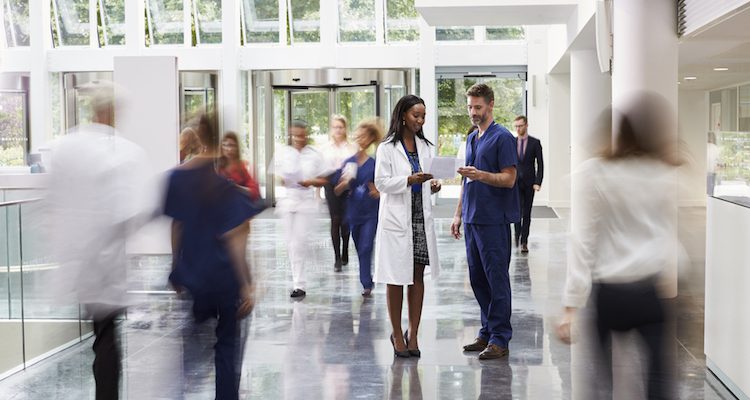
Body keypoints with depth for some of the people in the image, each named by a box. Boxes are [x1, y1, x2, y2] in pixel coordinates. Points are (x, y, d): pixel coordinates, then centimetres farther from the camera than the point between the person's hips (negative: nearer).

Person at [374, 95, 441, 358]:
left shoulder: (426, 147, 12)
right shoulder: (387, 148, -3)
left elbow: (428, 182, 16)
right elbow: (381, 182, -8)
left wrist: (433, 186, -7)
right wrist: (409, 180, -21)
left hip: (421, 217, 5)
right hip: (397, 219, -5)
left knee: (418, 277, 6)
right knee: (396, 278, 1)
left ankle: (413, 333, 14)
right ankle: (397, 334, 11)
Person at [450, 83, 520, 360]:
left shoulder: (502, 138, -9)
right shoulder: (471, 139, 17)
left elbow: (509, 179, -14)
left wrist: (480, 175, -28)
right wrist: (458, 214, 18)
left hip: (494, 220, -8)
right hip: (473, 219, 8)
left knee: (497, 279, -4)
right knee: (477, 279, 11)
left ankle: (500, 339, 1)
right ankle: (487, 332, 20)